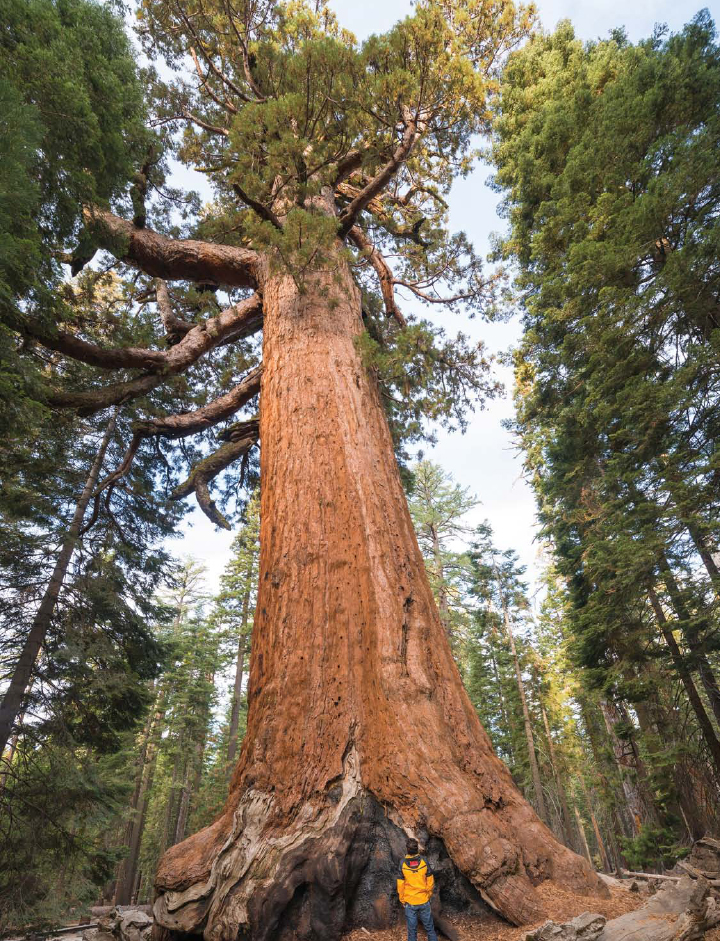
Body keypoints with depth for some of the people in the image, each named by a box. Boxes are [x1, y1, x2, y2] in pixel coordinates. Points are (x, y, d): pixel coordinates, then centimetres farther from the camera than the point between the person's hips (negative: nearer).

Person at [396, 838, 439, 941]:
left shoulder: (402, 864, -14)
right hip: (424, 901, 1)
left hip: (409, 902, -1)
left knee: (412, 931, 13)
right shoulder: (424, 861, -13)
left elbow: (400, 885, -7)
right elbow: (430, 881, -4)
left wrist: (402, 900, 7)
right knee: (430, 928, 18)